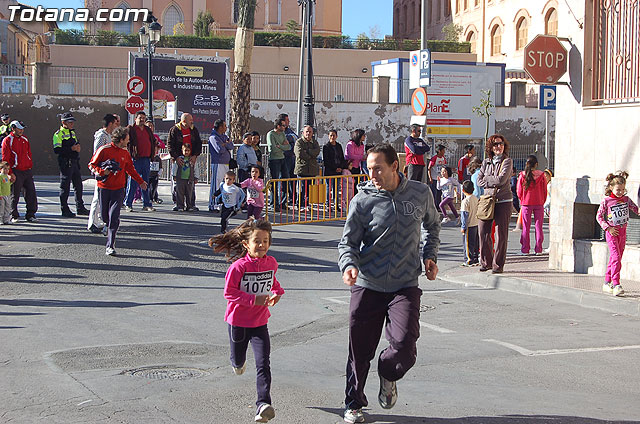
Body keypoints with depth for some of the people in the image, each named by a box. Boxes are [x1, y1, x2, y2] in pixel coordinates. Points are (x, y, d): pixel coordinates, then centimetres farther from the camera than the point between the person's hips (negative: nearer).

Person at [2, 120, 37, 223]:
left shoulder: (25, 139, 14)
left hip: (27, 172, 5)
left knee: (31, 193, 3)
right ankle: (14, 216, 13)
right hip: (16, 173, -5)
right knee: (15, 195, 2)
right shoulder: (7, 140, -5)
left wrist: (30, 167, 13)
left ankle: (31, 215, 12)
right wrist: (10, 173, -14)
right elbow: (5, 159, -8)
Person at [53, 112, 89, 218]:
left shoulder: (72, 132, 17)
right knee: (65, 187, -2)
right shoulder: (59, 134, -9)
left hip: (74, 162, 8)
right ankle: (65, 210, 4)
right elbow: (57, 150, -18)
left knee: (78, 185, 12)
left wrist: (78, 147, 7)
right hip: (65, 163, -8)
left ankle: (80, 208, 22)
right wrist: (71, 149, -22)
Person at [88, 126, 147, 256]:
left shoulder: (125, 153, 8)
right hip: (104, 188, -2)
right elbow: (92, 165, -1)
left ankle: (110, 246, -13)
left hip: (118, 189, 2)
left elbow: (130, 168, 22)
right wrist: (102, 171, -18)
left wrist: (140, 181, 23)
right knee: (105, 215, 7)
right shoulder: (104, 150, -7)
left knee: (114, 217, -11)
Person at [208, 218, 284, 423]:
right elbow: (229, 292, -16)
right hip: (238, 321, -2)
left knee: (263, 364, -12)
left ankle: (263, 404, -17)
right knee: (238, 360, 19)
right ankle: (237, 362, 58)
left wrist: (277, 292, 1)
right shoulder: (238, 266, -17)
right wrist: (253, 299, -24)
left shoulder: (271, 263, -1)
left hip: (260, 323, 2)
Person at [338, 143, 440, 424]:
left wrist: (429, 255, 9)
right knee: (360, 350, 4)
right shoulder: (362, 200, -5)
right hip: (367, 285, 0)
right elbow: (348, 242, -2)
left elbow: (432, 225, 23)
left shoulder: (420, 194, 2)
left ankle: (388, 375, 20)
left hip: (405, 285, 0)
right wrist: (349, 265, -22)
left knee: (404, 344, -16)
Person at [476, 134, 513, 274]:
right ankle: (486, 262, 14)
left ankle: (498, 264, 2)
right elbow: (479, 181, 6)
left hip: (503, 201, -4)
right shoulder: (486, 162, 12)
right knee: (483, 231, 1)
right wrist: (494, 182, -7)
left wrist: (486, 179, -1)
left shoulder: (507, 161, -2)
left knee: (501, 233, -5)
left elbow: (501, 179, -14)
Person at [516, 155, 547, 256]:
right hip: (539, 204, 0)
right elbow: (544, 191, 2)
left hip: (526, 203, 0)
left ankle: (525, 249, 4)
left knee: (526, 227, 5)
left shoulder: (522, 175, -5)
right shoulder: (541, 175, -5)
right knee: (538, 226, 7)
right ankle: (538, 249, 7)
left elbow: (519, 191, 1)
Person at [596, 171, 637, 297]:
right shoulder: (606, 201, -6)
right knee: (616, 257, -16)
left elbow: (636, 209, 5)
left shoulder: (626, 199, 6)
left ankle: (607, 283, 19)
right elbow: (599, 216, -2)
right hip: (611, 232, -5)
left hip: (622, 232, 5)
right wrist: (608, 228, -11)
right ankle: (616, 284, -20)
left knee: (615, 258, 9)